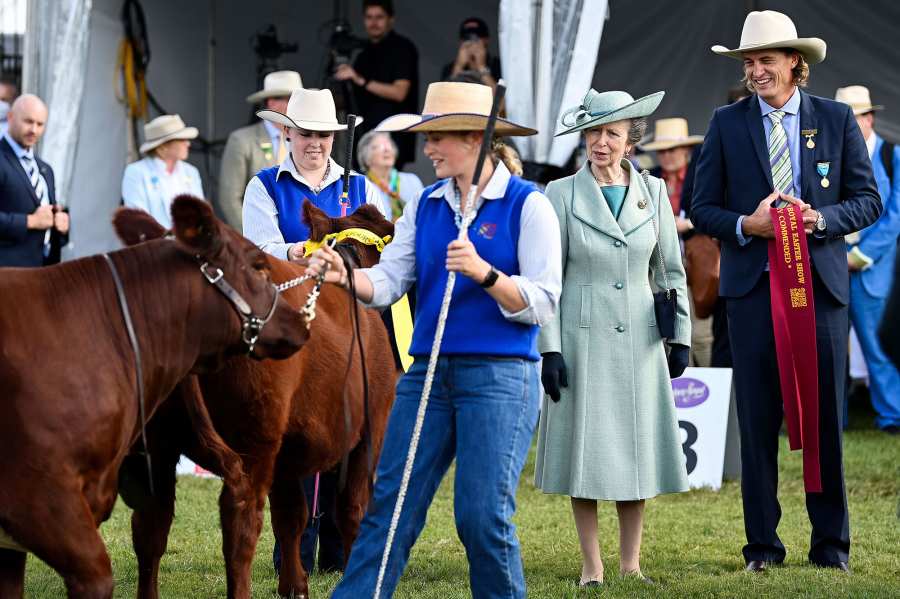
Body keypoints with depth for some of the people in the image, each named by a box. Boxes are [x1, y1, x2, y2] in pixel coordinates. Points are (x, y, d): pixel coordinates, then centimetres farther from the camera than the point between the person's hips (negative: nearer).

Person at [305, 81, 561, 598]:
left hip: (500, 375, -5)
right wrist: (346, 276, -17)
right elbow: (389, 281, 3)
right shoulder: (427, 205, 11)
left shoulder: (527, 205, -5)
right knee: (390, 504, 3)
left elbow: (543, 303, -10)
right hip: (429, 371, 5)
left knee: (484, 516, -5)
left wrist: (484, 273, -25)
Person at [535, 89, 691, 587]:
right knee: (584, 451, -2)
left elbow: (671, 269, 12)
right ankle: (592, 568, 5)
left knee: (637, 449, 4)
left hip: (638, 340, 2)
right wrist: (550, 348, -8)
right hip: (581, 339, -2)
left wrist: (680, 336, 7)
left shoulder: (653, 192, 7)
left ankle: (630, 565, 12)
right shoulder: (562, 195, -1)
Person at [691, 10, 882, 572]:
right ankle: (763, 543, 9)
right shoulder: (727, 123, 6)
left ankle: (831, 542, 12)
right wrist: (746, 225, -13)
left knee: (825, 415, 3)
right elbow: (704, 209, 6)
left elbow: (868, 200, 5)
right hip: (753, 286, 0)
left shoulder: (837, 119, 6)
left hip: (822, 283, 0)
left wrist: (820, 219, -13)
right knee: (758, 419, 1)